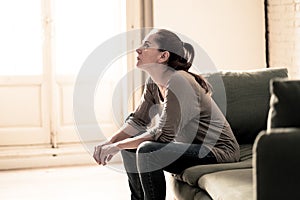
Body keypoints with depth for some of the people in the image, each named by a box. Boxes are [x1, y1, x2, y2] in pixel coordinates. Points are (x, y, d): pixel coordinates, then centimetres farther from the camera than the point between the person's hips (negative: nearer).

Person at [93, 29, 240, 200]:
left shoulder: (178, 83, -24)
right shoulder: (154, 83, 3)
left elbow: (163, 135, -25)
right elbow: (137, 120, 9)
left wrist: (117, 146, -19)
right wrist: (109, 143, -7)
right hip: (193, 147, 10)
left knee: (146, 151, -27)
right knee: (129, 145, 11)